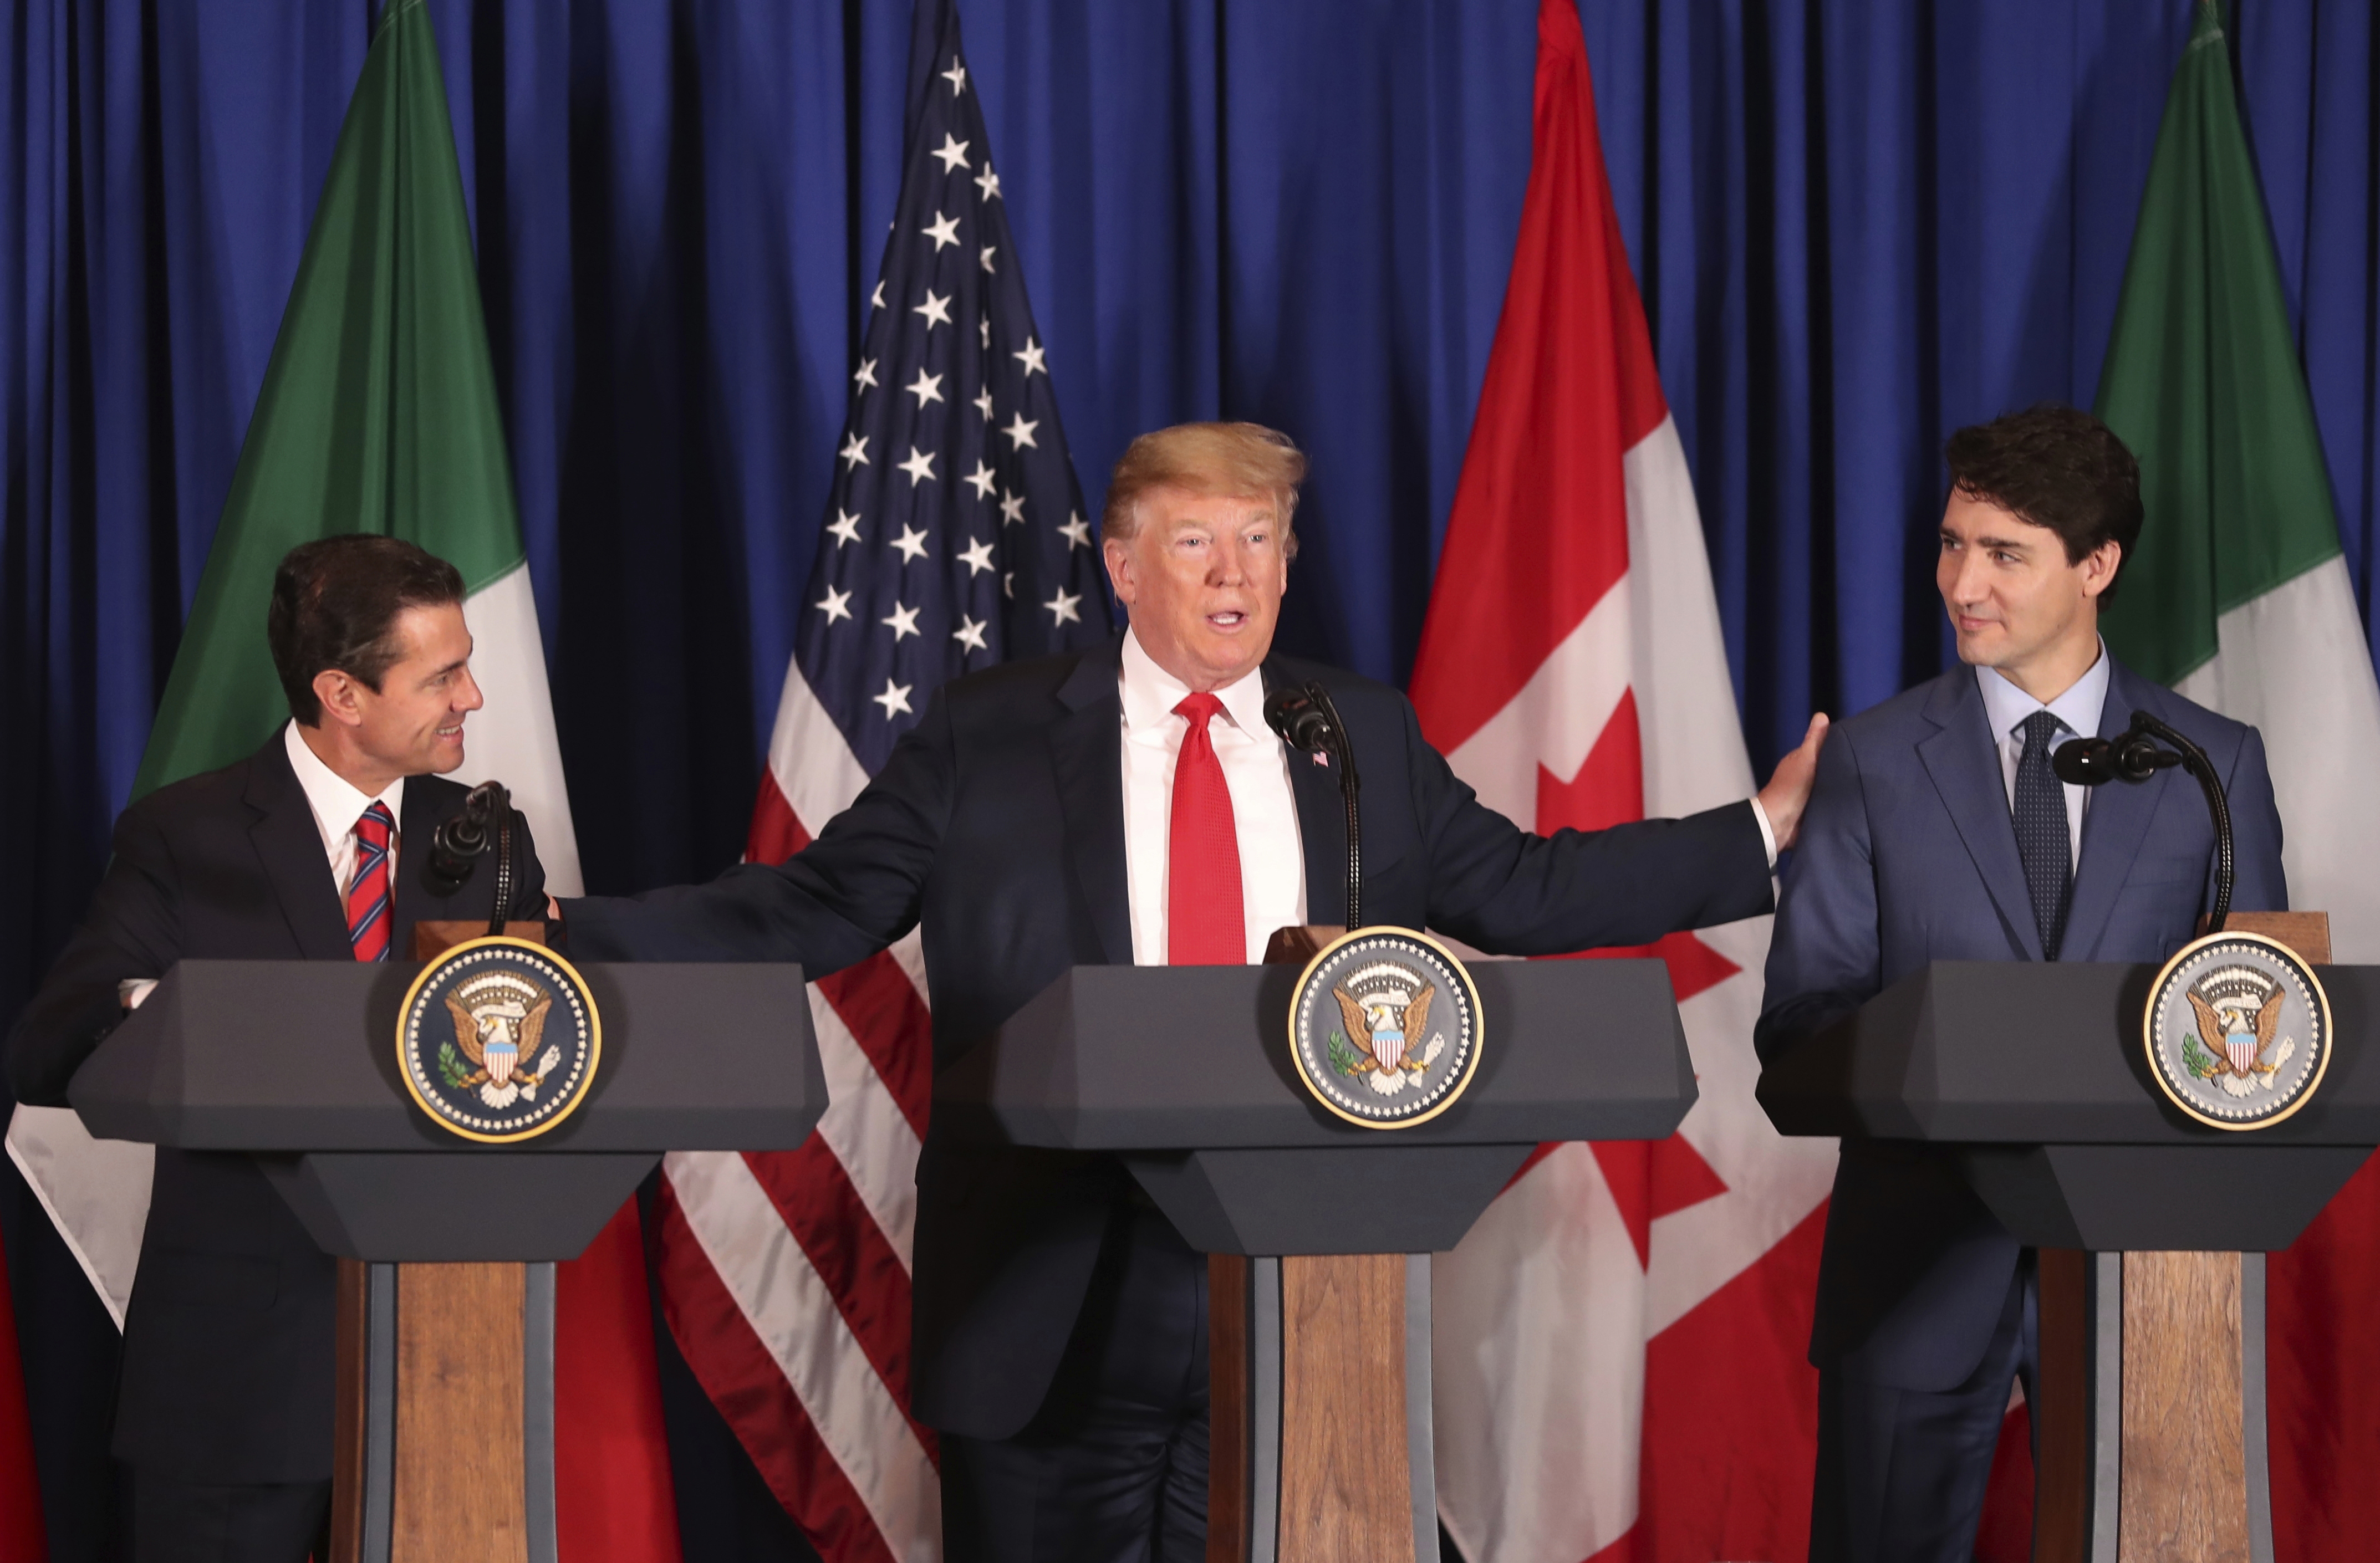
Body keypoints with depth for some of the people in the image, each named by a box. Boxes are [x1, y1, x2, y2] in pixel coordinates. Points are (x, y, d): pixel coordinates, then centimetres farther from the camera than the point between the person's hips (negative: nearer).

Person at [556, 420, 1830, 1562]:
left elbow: (1522, 890, 14)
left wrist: (1764, 832, 10)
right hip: (1052, 1293, -2)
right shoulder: (986, 738, 2)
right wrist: (573, 943, -11)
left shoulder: (1367, 740, 11)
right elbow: (814, 906, 1)